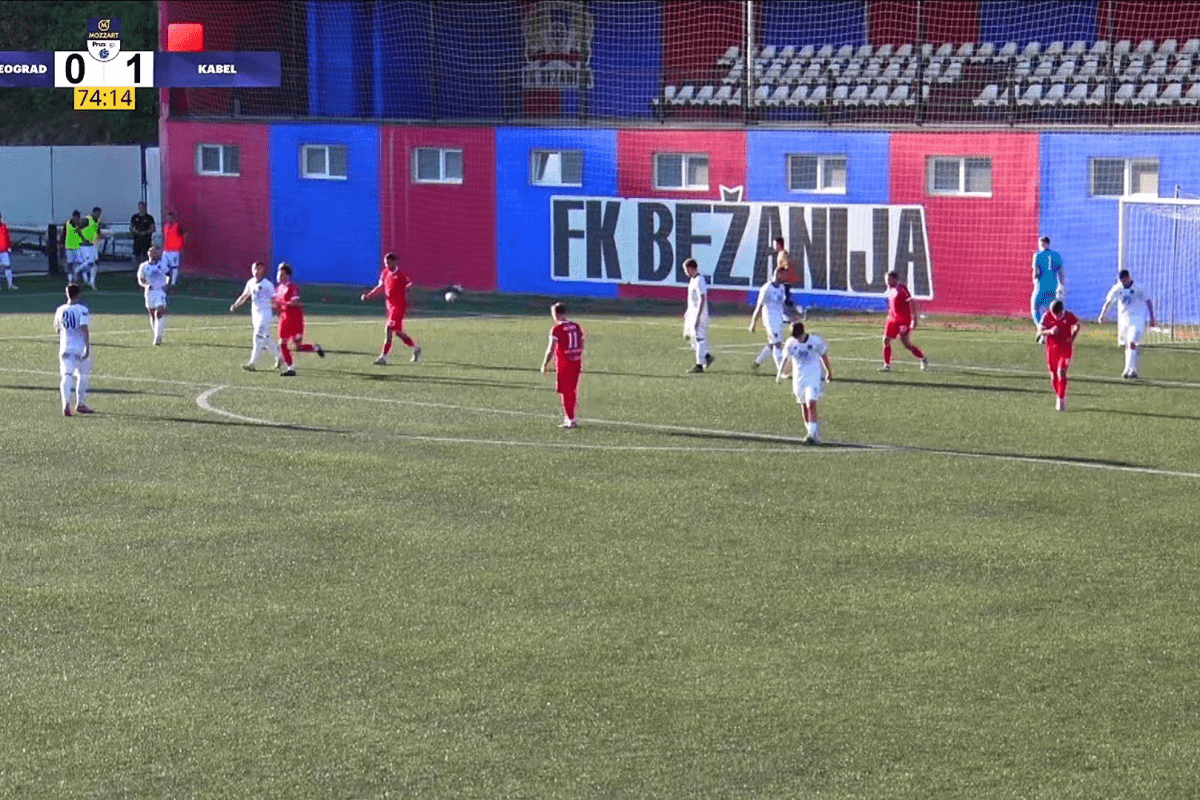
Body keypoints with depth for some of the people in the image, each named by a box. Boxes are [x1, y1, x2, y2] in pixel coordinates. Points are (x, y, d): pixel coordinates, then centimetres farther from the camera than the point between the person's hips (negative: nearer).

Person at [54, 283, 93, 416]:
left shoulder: (60, 310, 4)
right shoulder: (81, 310, -10)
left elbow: (57, 330, 16)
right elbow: (85, 330, -16)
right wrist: (88, 347, -15)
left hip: (65, 348, 3)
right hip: (80, 348, -3)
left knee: (66, 376, -1)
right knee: (83, 376, 15)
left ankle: (66, 403, -21)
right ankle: (80, 404, 21)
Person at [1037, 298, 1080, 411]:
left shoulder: (1069, 316, -10)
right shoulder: (1047, 316, -8)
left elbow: (1077, 325, 10)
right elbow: (1040, 331, -11)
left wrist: (1072, 339, -1)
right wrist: (1049, 331, -31)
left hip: (1065, 348, -2)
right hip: (1051, 348, 2)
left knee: (1061, 373, -15)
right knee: (1054, 375, 6)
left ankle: (1061, 400, -11)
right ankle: (1058, 397, 25)